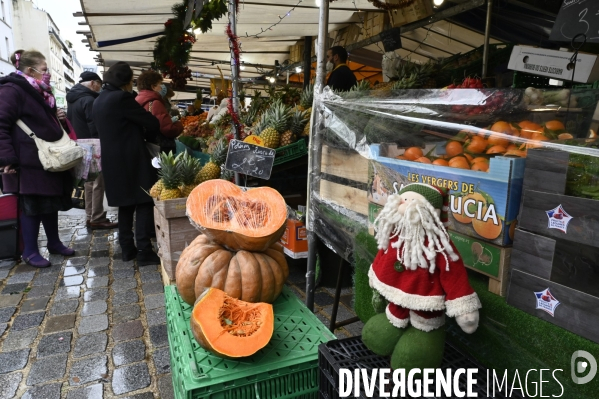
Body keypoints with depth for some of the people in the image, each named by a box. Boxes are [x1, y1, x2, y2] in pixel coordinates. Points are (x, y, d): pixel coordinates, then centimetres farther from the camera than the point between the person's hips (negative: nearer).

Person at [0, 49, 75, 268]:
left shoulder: (40, 92, 16)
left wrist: (56, 117, 9)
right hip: (29, 163, -9)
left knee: (51, 202, 15)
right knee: (32, 206, -1)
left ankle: (54, 242, 28)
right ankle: (30, 252, 12)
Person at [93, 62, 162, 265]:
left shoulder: (99, 100, 13)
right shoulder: (122, 98, -13)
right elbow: (152, 123, -12)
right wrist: (148, 138, 8)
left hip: (113, 160, 9)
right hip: (132, 159, -8)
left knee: (126, 204, 14)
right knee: (143, 203, -4)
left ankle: (127, 248, 18)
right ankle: (144, 251, -5)